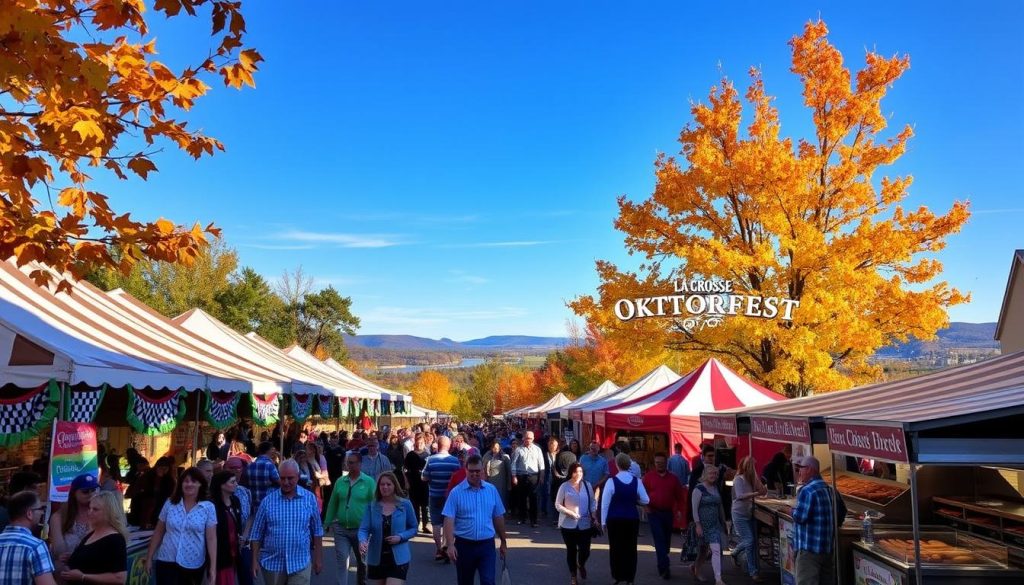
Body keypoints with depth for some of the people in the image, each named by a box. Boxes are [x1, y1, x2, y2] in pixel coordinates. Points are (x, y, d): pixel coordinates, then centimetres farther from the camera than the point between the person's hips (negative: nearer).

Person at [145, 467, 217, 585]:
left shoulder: (208, 508, -5)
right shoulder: (170, 503, 1)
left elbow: (211, 538, -6)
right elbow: (158, 533, 9)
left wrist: (213, 567, -10)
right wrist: (149, 557, 10)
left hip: (193, 565, -1)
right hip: (166, 561, 1)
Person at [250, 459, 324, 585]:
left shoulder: (309, 498, -2)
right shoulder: (268, 501, -3)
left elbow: (317, 531, 4)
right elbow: (257, 534, 2)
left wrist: (318, 558, 5)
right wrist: (255, 560, -1)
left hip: (300, 564, -1)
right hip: (272, 563, 1)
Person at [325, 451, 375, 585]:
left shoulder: (369, 481, -7)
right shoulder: (340, 481, 3)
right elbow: (333, 503, 7)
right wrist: (328, 523, 4)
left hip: (361, 530, -2)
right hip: (341, 529, 2)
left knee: (362, 562, 17)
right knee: (342, 562, -6)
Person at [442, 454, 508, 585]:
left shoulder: (491, 490, 2)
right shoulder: (456, 492, -8)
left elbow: (498, 517, 10)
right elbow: (449, 520, -13)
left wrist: (503, 541, 14)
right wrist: (450, 544, -24)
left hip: (487, 545, 1)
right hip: (464, 545, -1)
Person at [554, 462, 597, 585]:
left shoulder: (587, 485, 0)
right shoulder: (564, 487, -8)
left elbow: (593, 502, 8)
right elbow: (558, 505, -4)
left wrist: (594, 517, -3)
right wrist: (570, 513, -16)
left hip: (585, 524, 2)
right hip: (568, 525, -2)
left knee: (585, 551, 0)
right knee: (571, 550, 7)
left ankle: (581, 565, 35)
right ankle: (573, 575, 27)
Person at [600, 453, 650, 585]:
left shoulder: (611, 481, -10)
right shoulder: (637, 481, -1)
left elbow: (605, 503, -8)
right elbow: (646, 501, 3)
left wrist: (603, 521, -1)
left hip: (615, 519, -3)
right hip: (632, 519, 3)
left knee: (616, 548, 9)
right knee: (631, 548, 11)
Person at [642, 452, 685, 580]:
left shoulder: (673, 478, 7)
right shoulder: (648, 476, -1)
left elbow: (679, 496, 12)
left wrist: (678, 509, 3)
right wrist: (646, 506, -11)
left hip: (668, 513, 4)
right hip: (654, 512, -3)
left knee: (666, 540, 12)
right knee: (659, 540, -12)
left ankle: (662, 565, 28)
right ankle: (664, 568, -15)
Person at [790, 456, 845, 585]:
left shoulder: (807, 491, -18)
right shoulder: (830, 489, 10)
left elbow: (800, 517, -22)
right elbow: (842, 511, 21)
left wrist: (794, 510, -2)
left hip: (809, 547, -9)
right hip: (828, 546, 9)